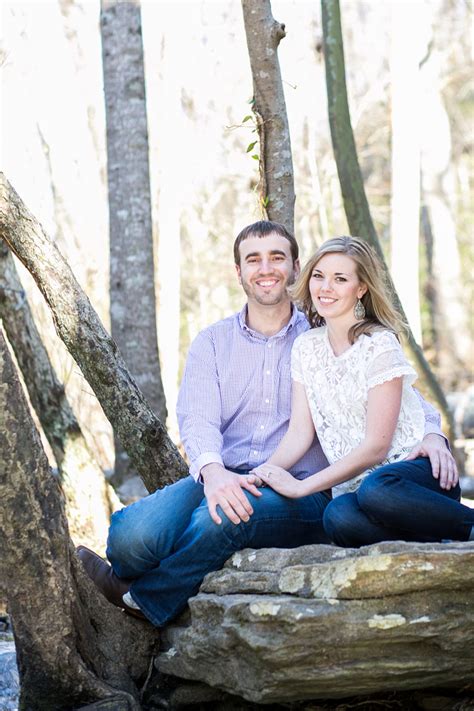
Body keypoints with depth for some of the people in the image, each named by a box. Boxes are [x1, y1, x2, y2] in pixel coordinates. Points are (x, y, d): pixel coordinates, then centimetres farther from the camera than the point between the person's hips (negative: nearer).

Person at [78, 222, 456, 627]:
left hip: (297, 493, -1)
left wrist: (432, 433, -13)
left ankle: (138, 597, -13)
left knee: (225, 517, -36)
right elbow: (197, 418, -2)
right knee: (135, 535, -30)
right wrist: (212, 471, -26)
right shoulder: (212, 343, 15)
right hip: (219, 480, 1)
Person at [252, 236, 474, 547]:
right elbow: (299, 433, 6)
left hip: (414, 469, -4)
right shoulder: (306, 347, 11)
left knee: (375, 490, -40)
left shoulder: (379, 345, -8)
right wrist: (264, 473, -13)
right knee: (339, 517, -34)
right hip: (354, 482, 4)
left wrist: (301, 486, -15)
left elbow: (376, 446, -12)